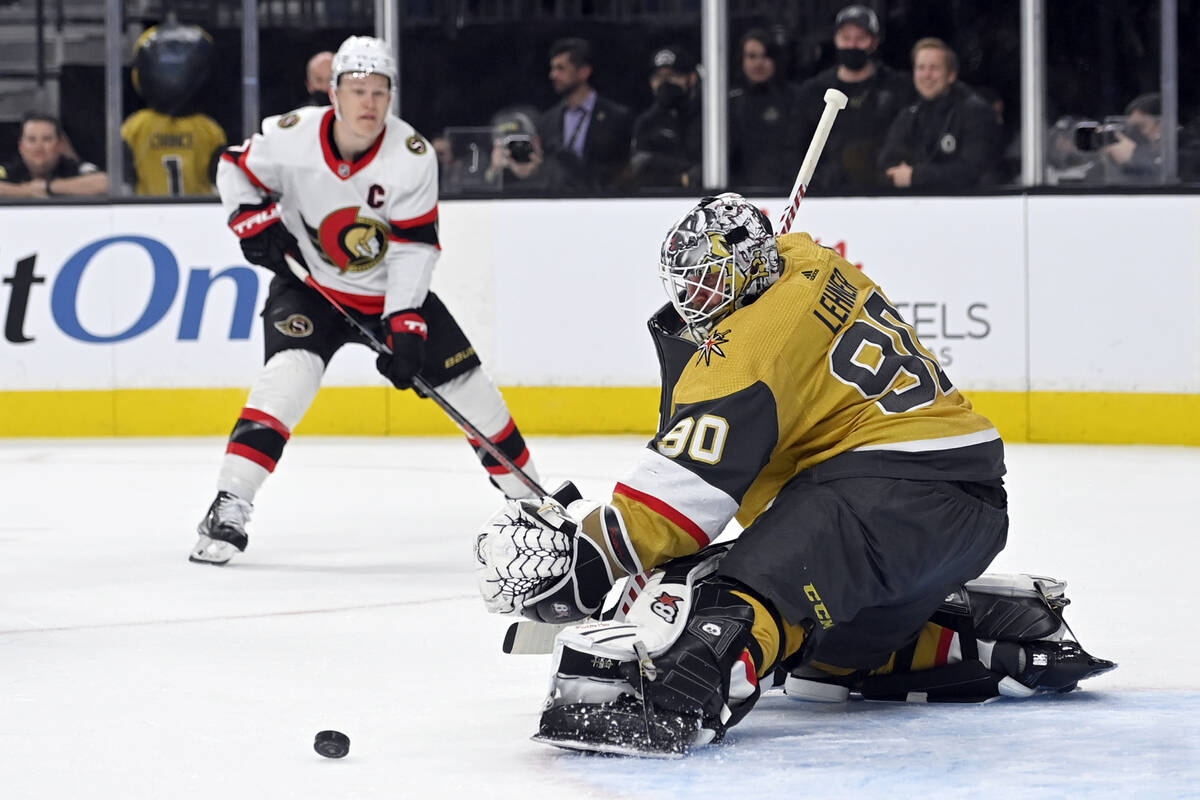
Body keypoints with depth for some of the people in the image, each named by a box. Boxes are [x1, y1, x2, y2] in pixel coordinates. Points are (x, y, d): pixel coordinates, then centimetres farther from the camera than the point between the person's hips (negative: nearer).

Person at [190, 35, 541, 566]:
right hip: (310, 285, -2)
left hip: (392, 292, 2)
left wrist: (405, 324, -25)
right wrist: (254, 222, -16)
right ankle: (229, 510, -27)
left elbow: (415, 247, -18)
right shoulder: (291, 137, -19)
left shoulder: (413, 155, -19)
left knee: (464, 382, 1)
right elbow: (235, 169, 1)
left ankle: (525, 493, 21)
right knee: (290, 370, -27)